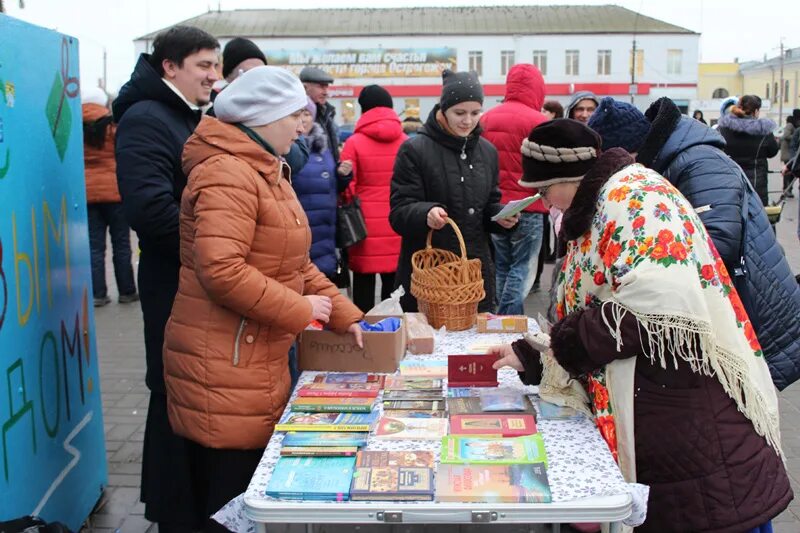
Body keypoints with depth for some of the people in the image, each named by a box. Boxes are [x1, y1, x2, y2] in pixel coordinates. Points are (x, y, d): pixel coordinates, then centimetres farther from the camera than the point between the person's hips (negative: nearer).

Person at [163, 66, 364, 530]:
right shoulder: (228, 175, -16)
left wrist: (346, 317, 14)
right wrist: (301, 310, -17)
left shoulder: (267, 173, 18)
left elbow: (293, 265, 21)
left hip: (260, 361, 10)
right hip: (225, 369, -10)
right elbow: (221, 271, -27)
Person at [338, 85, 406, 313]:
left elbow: (347, 188, -8)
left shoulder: (354, 142, -5)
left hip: (366, 224, -2)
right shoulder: (405, 142, 1)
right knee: (393, 285, 8)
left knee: (364, 285, 5)